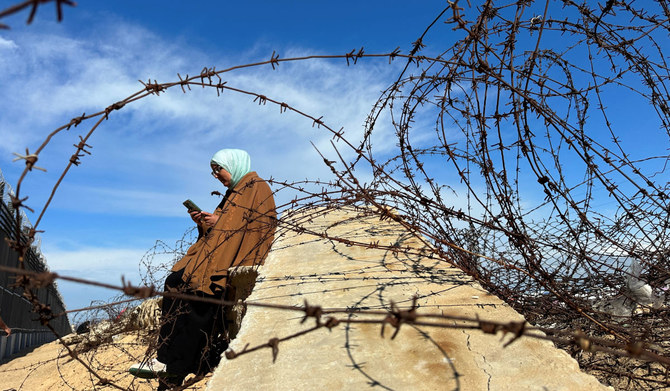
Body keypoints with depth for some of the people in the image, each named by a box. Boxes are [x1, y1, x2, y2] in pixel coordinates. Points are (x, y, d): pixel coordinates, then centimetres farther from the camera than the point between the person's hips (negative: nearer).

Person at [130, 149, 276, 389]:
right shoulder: (234, 193, 25)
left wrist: (219, 222, -11)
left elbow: (260, 224, -15)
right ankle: (168, 359, -12)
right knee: (176, 282, -9)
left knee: (197, 291, -23)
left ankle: (172, 365, -17)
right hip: (219, 254, 9)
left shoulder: (257, 187, -2)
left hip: (238, 260, -9)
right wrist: (204, 223, 4)